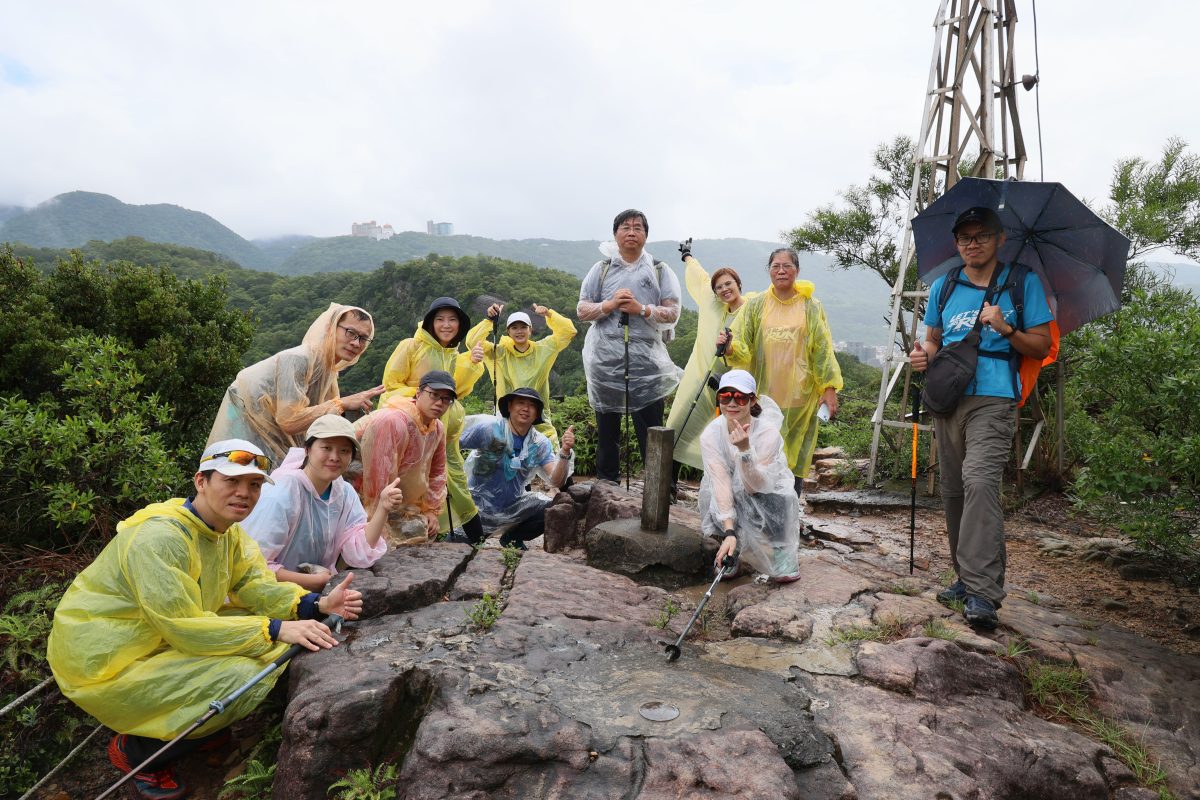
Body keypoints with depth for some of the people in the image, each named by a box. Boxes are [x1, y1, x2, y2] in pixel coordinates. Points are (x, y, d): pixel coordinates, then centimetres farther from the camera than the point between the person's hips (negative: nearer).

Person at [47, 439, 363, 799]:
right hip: (103, 664, -8)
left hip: (161, 639, 9)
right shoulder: (159, 536, -28)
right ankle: (135, 751, 2)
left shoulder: (227, 530, 0)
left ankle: (189, 727, 12)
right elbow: (184, 627, -29)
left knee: (263, 642, -2)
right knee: (243, 678, -21)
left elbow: (253, 585, -3)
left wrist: (317, 604, -19)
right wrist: (275, 629, -31)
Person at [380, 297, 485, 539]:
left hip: (441, 425, 5)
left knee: (451, 472, 6)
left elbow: (456, 390, -3)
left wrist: (471, 363, -13)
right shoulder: (411, 346, -6)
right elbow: (390, 384, -5)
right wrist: (417, 396, -18)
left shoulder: (455, 355, 12)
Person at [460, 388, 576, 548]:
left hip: (514, 504, 4)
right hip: (480, 504, -3)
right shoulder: (489, 428, -17)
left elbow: (555, 481, -14)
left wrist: (565, 452, -29)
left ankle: (512, 538, 12)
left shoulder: (540, 443, -5)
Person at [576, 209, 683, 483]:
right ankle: (606, 483, 19)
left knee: (651, 429, -1)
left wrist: (641, 309, -13)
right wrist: (610, 304, -10)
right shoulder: (601, 269, 11)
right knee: (606, 428, 9)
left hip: (646, 361, -1)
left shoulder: (659, 270, 8)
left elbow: (672, 313, 2)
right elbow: (582, 311, 7)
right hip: (605, 358, 2)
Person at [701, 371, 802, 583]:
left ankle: (783, 560, 2)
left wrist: (745, 449, -49)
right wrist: (729, 532, -38)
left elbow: (756, 486, -32)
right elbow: (721, 483, -29)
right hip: (730, 496, 1)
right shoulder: (711, 435, -24)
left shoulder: (768, 432, -29)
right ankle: (730, 557, 1)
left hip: (768, 491, -1)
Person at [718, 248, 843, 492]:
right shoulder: (756, 305, 6)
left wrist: (829, 388, -2)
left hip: (798, 396, -1)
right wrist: (729, 347, -23)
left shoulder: (810, 306, 5)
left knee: (794, 459, 1)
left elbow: (822, 349, 4)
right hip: (764, 394, 1)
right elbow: (743, 347, 0)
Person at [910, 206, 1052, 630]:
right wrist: (923, 355, 0)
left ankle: (983, 594, -23)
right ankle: (966, 577, 23)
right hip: (947, 398, 5)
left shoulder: (1023, 282, 5)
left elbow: (1041, 346, 5)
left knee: (980, 481, -22)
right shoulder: (943, 286, 15)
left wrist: (1006, 329, -14)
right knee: (953, 490, 9)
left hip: (992, 399, -5)